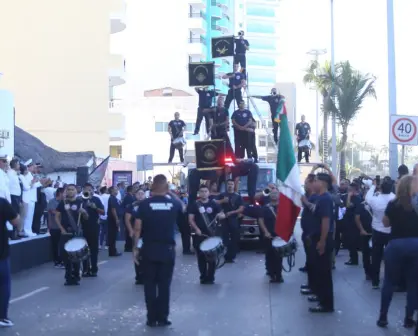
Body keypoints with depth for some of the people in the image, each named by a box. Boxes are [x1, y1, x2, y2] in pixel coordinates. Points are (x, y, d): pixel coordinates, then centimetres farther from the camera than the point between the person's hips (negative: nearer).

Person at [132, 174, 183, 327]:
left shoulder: (145, 204, -6)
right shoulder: (173, 203, -1)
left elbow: (137, 228, -7)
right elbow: (183, 209, 23)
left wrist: (135, 248, 1)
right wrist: (171, 194, 26)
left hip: (149, 249, -1)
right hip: (168, 249, 1)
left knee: (150, 284, 7)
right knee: (164, 285, 6)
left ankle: (151, 318, 9)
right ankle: (162, 318, 9)